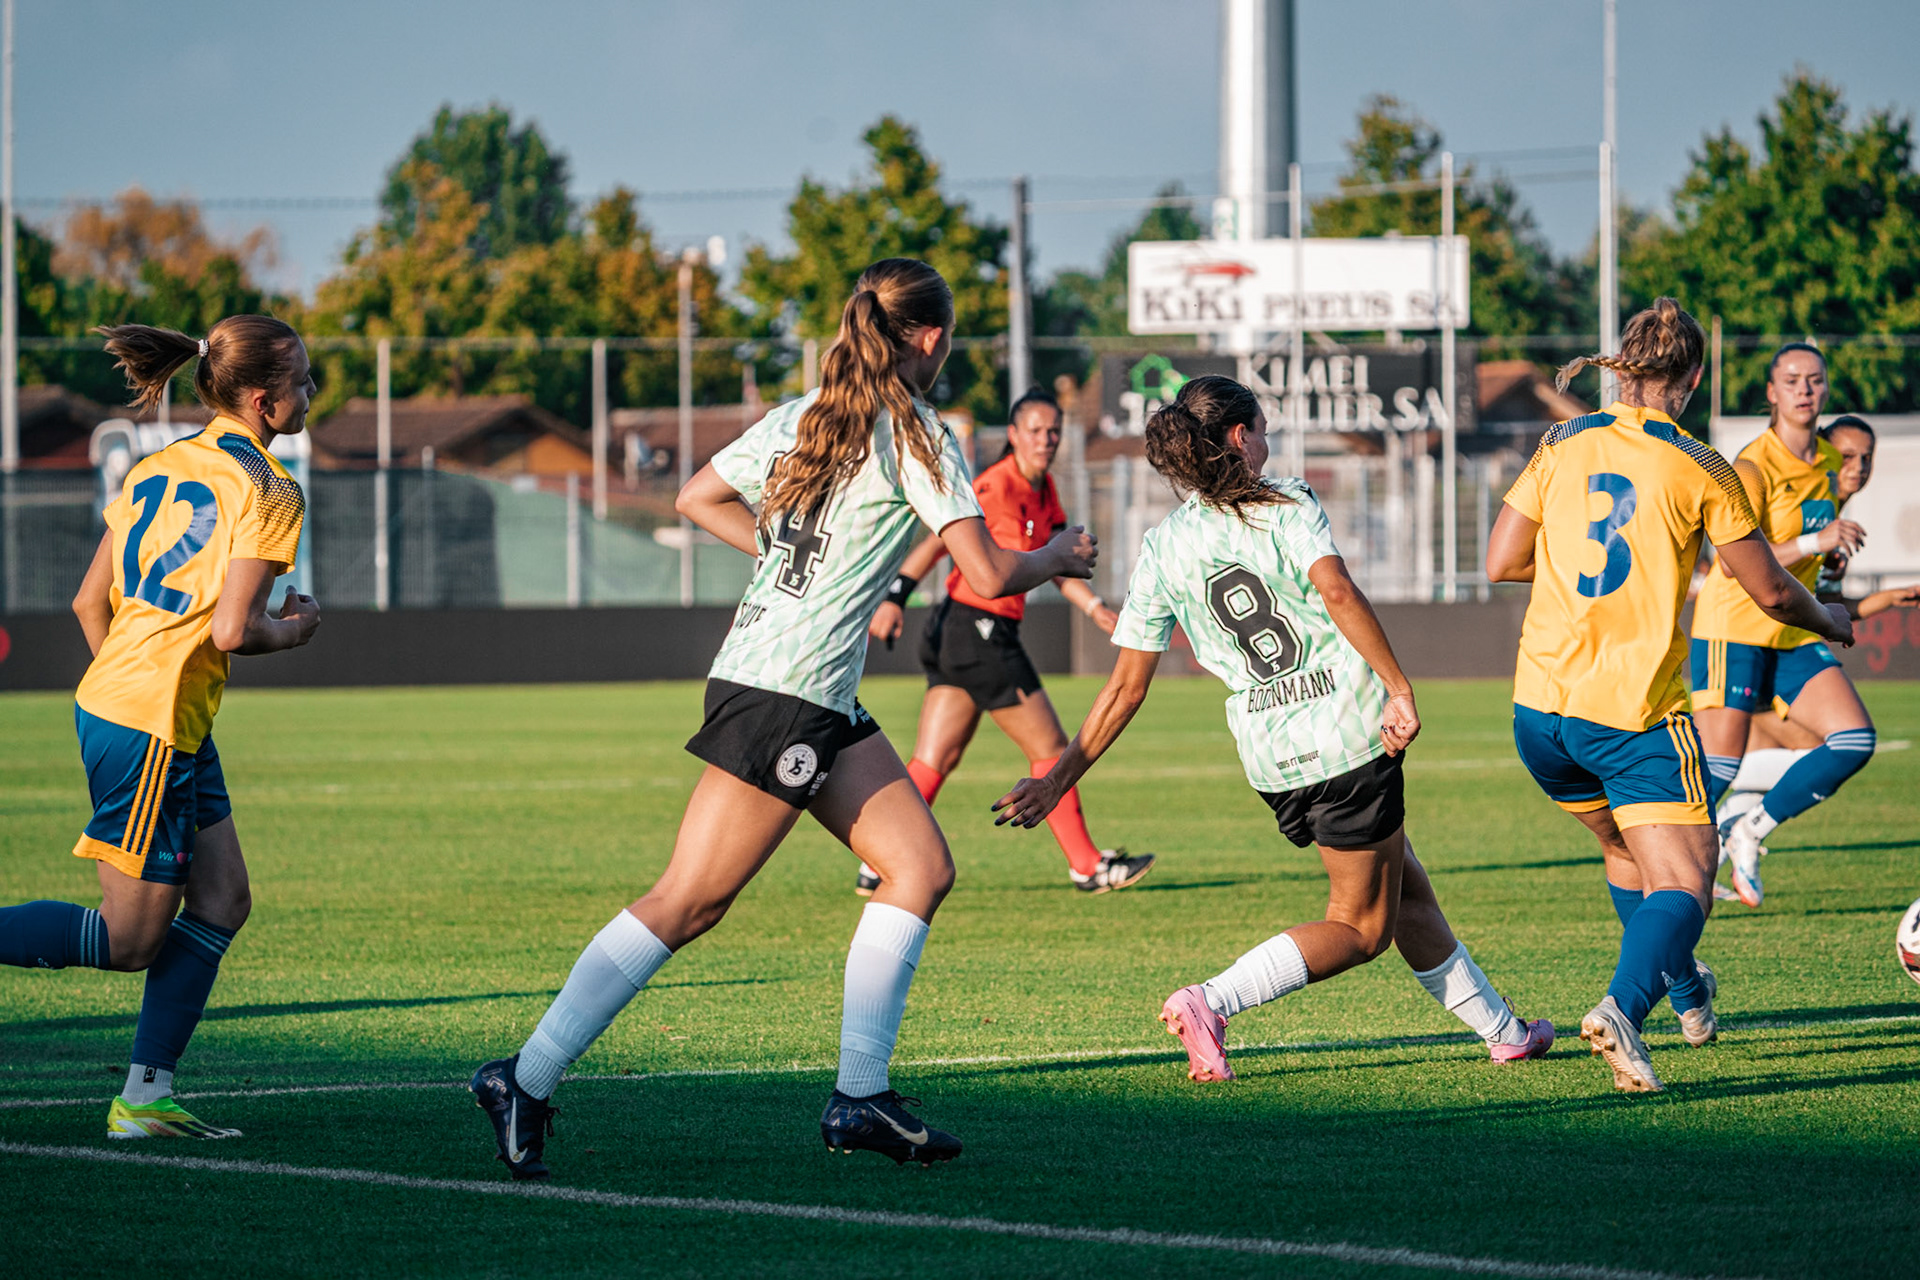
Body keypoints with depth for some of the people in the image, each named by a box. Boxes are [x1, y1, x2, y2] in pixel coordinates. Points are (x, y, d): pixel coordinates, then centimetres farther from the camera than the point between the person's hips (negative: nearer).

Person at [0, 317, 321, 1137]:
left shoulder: (158, 468, 12)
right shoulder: (269, 492, -11)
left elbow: (89, 601, 13)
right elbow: (231, 631, -19)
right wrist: (290, 631, 1)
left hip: (111, 698, 9)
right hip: (154, 728, -9)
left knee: (222, 901, 11)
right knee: (129, 940, -2)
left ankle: (146, 1099, 10)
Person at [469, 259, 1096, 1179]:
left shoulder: (803, 415, 12)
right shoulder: (914, 435, -10)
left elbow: (697, 498, 20)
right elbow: (989, 575, -13)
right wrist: (1057, 558, 7)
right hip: (786, 695, -9)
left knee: (921, 866, 8)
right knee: (688, 902, -7)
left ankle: (859, 1098, 6)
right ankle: (527, 1081, -5)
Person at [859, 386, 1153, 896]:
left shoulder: (1043, 491, 14)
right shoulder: (996, 486, -13)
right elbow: (937, 542, -16)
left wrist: (1095, 607, 2)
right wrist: (894, 597, -22)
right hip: (978, 629, -9)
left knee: (935, 759, 4)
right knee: (1050, 748, 0)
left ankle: (878, 868, 0)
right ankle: (1087, 866, 9)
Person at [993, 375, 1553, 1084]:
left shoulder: (1163, 547, 7)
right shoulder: (1286, 504, -5)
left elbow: (1125, 688, 4)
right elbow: (1338, 593, -23)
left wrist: (1058, 778, 9)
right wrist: (1399, 688, -21)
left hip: (1269, 754, 6)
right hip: (1349, 731, -6)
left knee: (1408, 892, 21)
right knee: (1360, 926, 4)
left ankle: (1500, 1030, 29)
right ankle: (1210, 1002, -13)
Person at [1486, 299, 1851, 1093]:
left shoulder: (1563, 446, 5)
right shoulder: (1698, 470, -5)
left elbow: (1500, 563, 6)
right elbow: (1769, 589, 1)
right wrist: (1830, 622, 21)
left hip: (1540, 712, 5)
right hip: (1637, 713, -5)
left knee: (1626, 851, 27)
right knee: (1682, 887, -6)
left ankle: (1685, 994, 44)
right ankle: (1622, 1009, -32)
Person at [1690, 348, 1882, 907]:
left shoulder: (1828, 464, 8)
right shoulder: (1753, 467, -16)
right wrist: (1815, 541, -32)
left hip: (1794, 635, 7)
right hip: (1734, 629, -7)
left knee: (1855, 740, -9)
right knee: (1719, 768, -11)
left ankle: (1751, 831, 4)